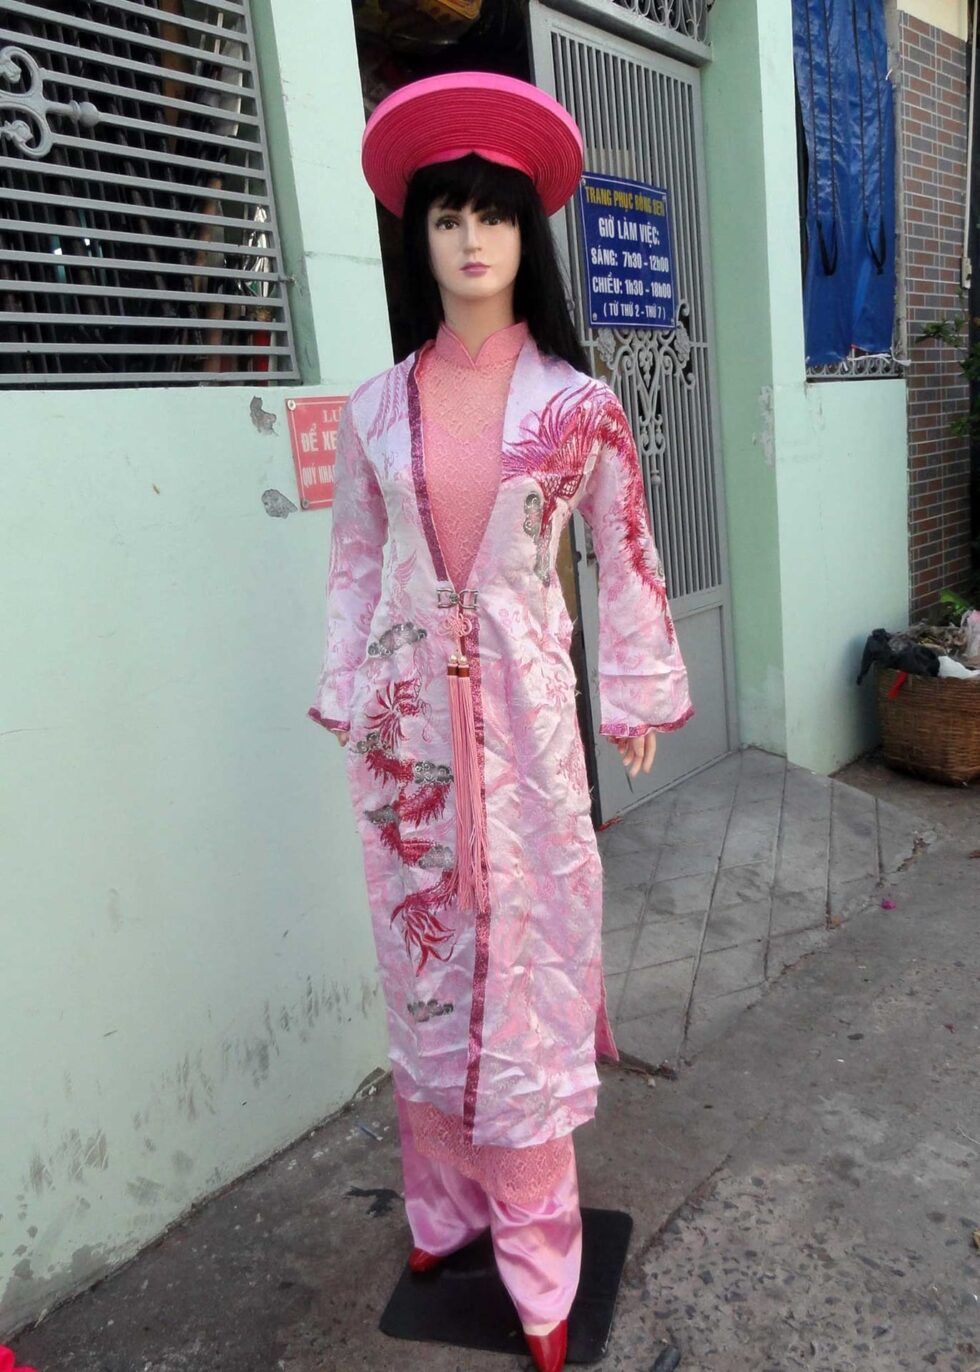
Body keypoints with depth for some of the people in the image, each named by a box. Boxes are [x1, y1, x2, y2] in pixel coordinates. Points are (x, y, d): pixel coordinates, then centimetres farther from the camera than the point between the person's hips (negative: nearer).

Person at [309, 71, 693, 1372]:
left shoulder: (578, 404, -1)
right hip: (404, 716, 3)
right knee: (423, 960, 12)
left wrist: (640, 697, 6)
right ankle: (444, 1204, 35)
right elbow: (354, 561, 10)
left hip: (521, 711, -2)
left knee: (524, 963, 4)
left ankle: (536, 1260, 25)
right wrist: (347, 693, 8)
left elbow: (626, 562, 4)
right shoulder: (376, 406, 5)